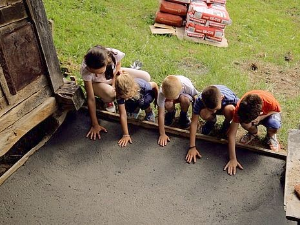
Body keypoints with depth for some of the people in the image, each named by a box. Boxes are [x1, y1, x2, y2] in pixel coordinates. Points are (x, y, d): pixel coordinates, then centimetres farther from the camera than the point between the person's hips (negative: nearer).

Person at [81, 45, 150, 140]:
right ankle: (107, 100, 0)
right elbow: (91, 99, -32)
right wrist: (95, 125, -28)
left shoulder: (114, 54, -37)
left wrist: (114, 83, -17)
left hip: (115, 75, 3)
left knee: (146, 77, -15)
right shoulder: (85, 70, -39)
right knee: (109, 92, -38)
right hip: (97, 84, -2)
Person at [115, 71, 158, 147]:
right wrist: (126, 135, -34)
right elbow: (123, 115, -34)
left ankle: (149, 112, -2)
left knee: (143, 102, -34)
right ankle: (137, 108, 11)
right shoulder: (120, 94, -36)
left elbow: (154, 85, -18)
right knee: (129, 109, -24)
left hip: (146, 94, -3)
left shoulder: (142, 85, -42)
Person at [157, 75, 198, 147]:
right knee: (167, 104, -34)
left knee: (184, 99, -36)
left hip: (184, 96, 0)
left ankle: (184, 115, -2)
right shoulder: (162, 92, -37)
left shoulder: (188, 86, -40)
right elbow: (161, 114, -33)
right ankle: (171, 113, 4)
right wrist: (162, 134, -32)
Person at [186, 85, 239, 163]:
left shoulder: (231, 99, -40)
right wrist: (192, 147, -37)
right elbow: (194, 123, -34)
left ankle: (226, 123, -2)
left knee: (229, 109, -37)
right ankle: (212, 120, 4)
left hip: (227, 106, -1)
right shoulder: (199, 101, -37)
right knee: (203, 113, -33)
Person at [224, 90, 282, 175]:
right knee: (244, 123, -35)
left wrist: (261, 117, -34)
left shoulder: (271, 102, -40)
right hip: (250, 114, 1)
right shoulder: (240, 108, -35)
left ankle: (270, 136, 1)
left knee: (274, 124, -37)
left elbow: (277, 111, -14)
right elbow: (231, 134, -32)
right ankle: (253, 133, 3)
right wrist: (233, 159, -37)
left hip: (268, 114, -1)